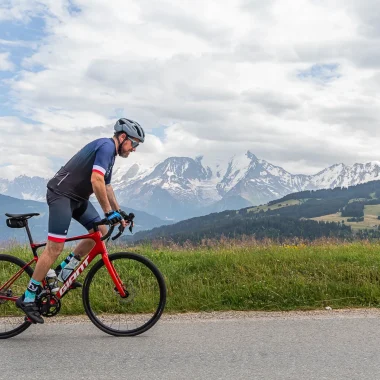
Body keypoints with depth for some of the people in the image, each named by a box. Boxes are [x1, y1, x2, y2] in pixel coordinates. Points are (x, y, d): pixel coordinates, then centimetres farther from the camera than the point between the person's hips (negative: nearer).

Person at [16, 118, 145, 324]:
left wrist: (119, 212, 22)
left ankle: (64, 268, 15)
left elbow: (106, 187, 25)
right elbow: (96, 181, -26)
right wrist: (109, 212, -22)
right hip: (61, 193, -10)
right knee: (55, 246, -12)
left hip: (76, 197, 10)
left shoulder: (109, 152, 16)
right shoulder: (106, 146, -15)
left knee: (100, 231, 6)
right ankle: (27, 298, -4)